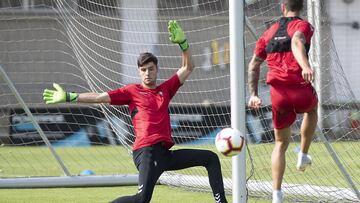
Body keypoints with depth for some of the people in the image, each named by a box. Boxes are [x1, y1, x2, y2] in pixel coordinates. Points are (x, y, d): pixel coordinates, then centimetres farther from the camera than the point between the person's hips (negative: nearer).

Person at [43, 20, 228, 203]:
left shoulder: (165, 89, 19)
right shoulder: (132, 91, 7)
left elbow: (187, 68, 20)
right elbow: (100, 97, 2)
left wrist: (182, 42, 5)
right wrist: (69, 97, -4)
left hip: (165, 154, 7)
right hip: (147, 151, -6)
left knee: (211, 158, 9)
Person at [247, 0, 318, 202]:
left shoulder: (269, 32, 18)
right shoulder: (303, 26, 1)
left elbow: (253, 66, 14)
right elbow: (296, 42, -23)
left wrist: (253, 94, 15)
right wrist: (306, 66, -39)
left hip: (278, 94, 3)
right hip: (301, 90, -3)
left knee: (281, 143, 16)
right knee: (312, 109, 36)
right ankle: (303, 155, 33)